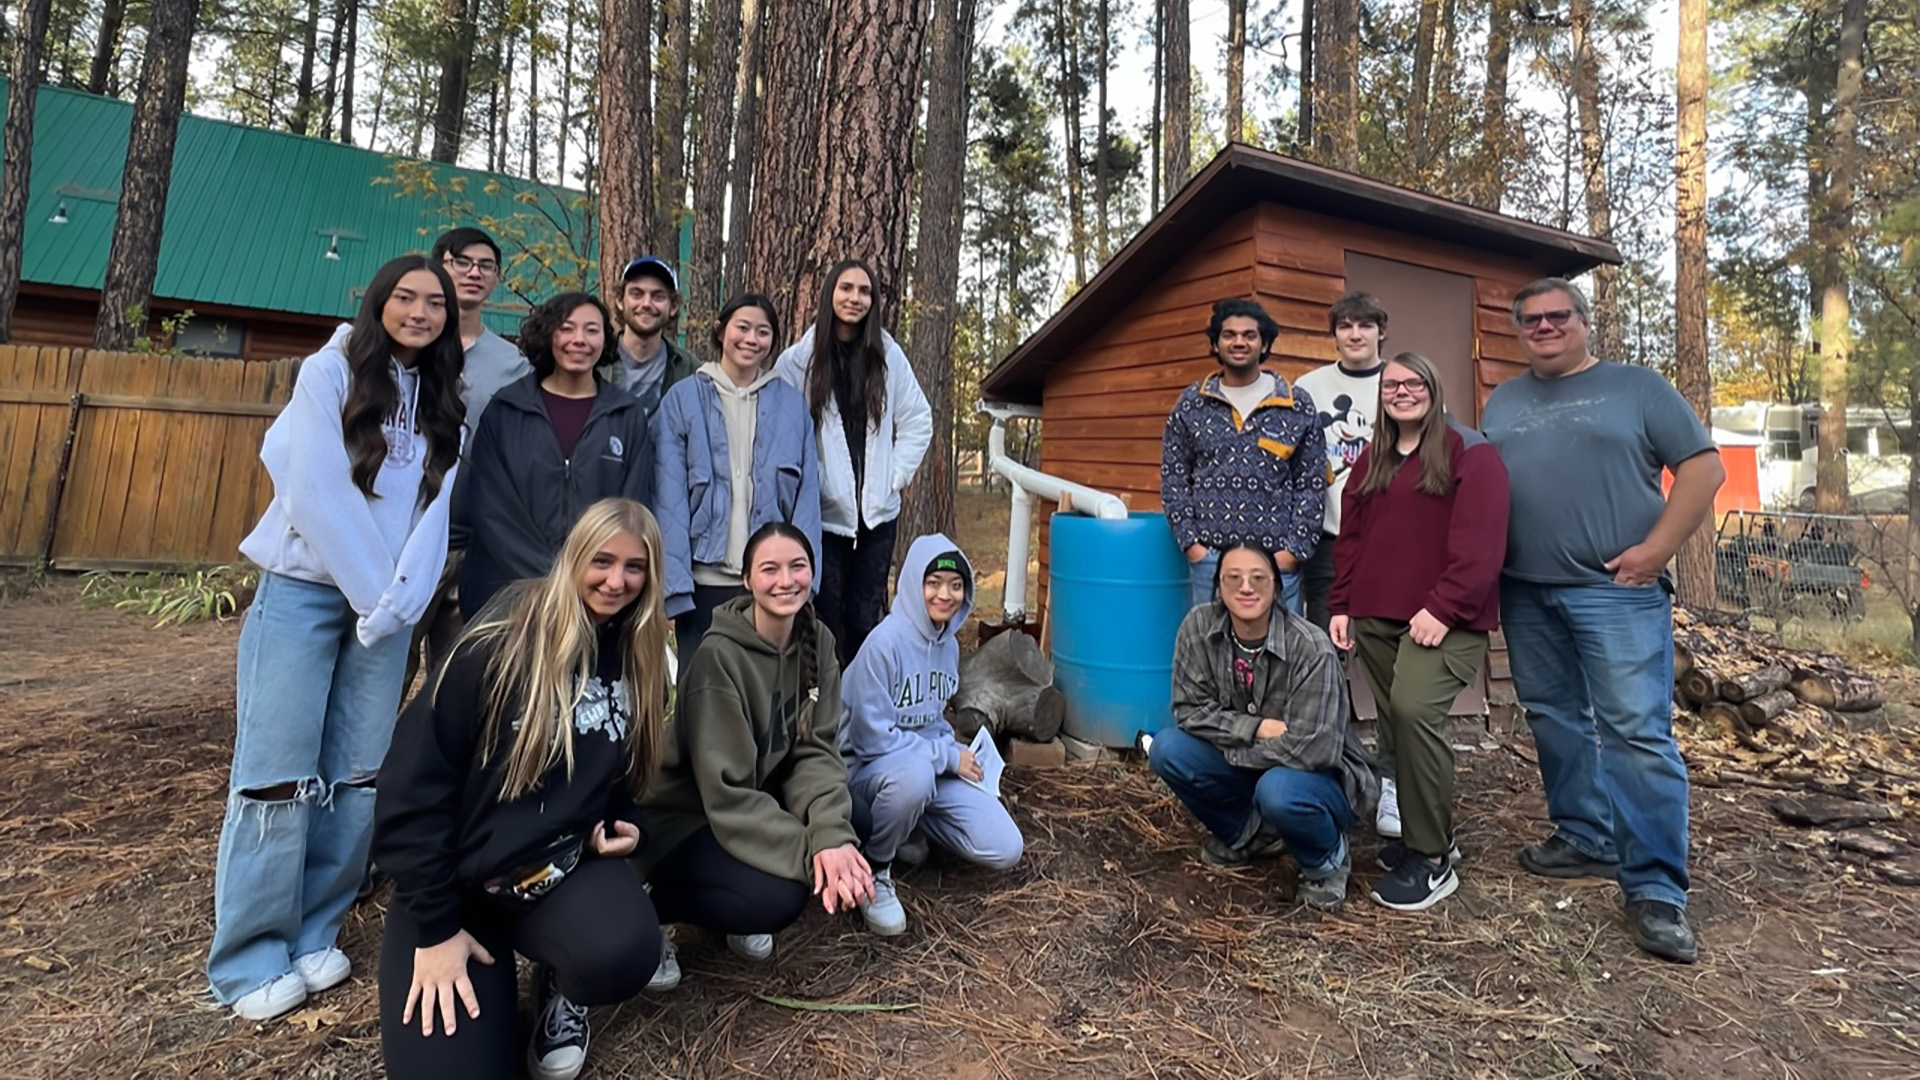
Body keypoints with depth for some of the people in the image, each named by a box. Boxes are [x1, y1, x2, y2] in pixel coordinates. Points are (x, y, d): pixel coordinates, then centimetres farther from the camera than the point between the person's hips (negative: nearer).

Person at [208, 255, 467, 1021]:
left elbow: (436, 506, 3)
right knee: (278, 773, -3)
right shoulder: (329, 373, -2)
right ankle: (249, 959, 9)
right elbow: (315, 491, -10)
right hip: (305, 590, -4)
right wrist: (369, 590, -11)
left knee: (358, 775, 4)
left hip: (386, 602, 4)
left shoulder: (444, 403, 10)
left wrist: (398, 597, -9)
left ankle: (313, 936, 18)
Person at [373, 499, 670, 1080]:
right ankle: (497, 957, 16)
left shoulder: (639, 660, 0)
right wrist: (437, 924, -13)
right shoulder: (504, 636, -17)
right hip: (461, 874, -2)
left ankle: (560, 983, 7)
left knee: (622, 953, -30)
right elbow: (415, 777, -15)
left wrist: (624, 824, -4)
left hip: (566, 870, 3)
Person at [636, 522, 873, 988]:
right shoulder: (719, 656, -26)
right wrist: (810, 850, -32)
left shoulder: (817, 641, -6)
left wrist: (831, 832, -28)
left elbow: (817, 750, -10)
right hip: (684, 816, -7)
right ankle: (648, 908, -1)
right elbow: (726, 792, -26)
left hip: (759, 800, 7)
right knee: (778, 896, -28)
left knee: (853, 831, -17)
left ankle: (740, 918, 8)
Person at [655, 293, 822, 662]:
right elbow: (670, 500, -3)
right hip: (704, 579, -1)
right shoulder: (683, 399, 2)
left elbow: (807, 496, 4)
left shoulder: (792, 404, 7)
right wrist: (674, 583, -10)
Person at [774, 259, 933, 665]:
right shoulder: (798, 359, -2)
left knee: (864, 620, 8)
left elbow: (918, 422, 11)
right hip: (820, 512, -2)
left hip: (877, 511, 2)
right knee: (823, 620, 4)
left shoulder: (888, 355, 5)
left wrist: (895, 474, 3)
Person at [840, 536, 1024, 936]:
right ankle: (874, 872, -12)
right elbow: (872, 738, -22)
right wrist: (949, 756, -17)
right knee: (914, 773, -42)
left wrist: (958, 754, -4)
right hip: (869, 767, -7)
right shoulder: (885, 641, -21)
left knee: (1005, 850, -6)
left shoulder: (948, 644, 2)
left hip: (933, 765, 7)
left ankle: (912, 819, 17)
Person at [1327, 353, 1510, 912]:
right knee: (1400, 726, 8)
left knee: (1415, 710, -23)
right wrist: (1341, 607, 10)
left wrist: (1443, 609, -18)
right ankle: (1431, 836, 25)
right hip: (1375, 618, 7)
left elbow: (1480, 544, -11)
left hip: (1445, 619, -7)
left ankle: (1431, 860, -11)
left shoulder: (1470, 453, -2)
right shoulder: (1371, 461, 18)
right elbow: (1350, 539, 19)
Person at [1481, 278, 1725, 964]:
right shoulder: (1502, 402, 16)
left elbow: (1704, 467, 0)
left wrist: (1657, 550, -10)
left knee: (1638, 733, -8)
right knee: (1555, 722, 12)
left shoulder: (1637, 388, 4)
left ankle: (1655, 890, -3)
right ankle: (1585, 838, 26)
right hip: (1525, 595, 5)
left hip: (1617, 590, -5)